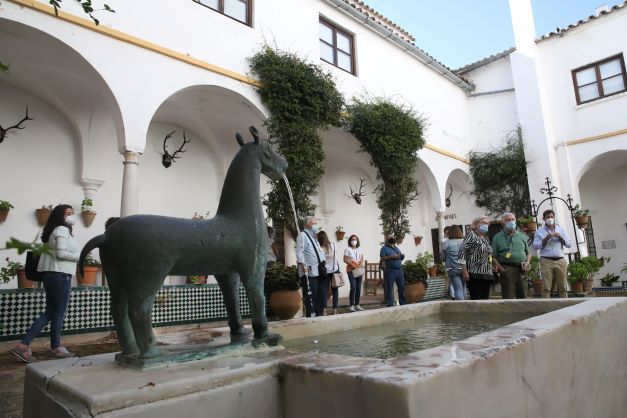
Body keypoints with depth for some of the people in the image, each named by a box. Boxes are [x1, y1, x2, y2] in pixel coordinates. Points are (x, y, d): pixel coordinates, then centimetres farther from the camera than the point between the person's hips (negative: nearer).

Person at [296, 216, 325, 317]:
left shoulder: (314, 237, 23)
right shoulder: (302, 235, -6)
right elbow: (299, 252, -16)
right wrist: (303, 266, -25)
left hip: (316, 271, 9)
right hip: (308, 272, -9)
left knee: (316, 294, 12)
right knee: (309, 294, -7)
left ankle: (316, 313, 20)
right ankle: (310, 315, -3)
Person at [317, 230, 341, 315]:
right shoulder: (333, 245, -9)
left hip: (324, 271, -2)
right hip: (335, 270, 2)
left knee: (324, 290, 5)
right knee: (334, 290, 9)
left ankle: (324, 309, -2)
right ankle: (335, 309, 9)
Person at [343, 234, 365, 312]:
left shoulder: (359, 249, 13)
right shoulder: (348, 249, -2)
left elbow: (362, 259, 12)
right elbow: (345, 260, -7)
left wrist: (361, 265, -9)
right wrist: (352, 264, -19)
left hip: (359, 270, 5)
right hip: (351, 270, -5)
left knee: (358, 288, 5)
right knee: (353, 287, -15)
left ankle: (357, 305, 14)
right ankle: (352, 305, -8)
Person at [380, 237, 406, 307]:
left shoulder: (397, 248, 22)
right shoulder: (384, 248, 1)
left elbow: (400, 258, 24)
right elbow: (382, 258, -10)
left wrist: (402, 256, 1)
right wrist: (391, 256, -19)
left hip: (399, 270, 6)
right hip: (390, 270, -6)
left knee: (402, 287, 7)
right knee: (389, 288, -5)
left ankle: (402, 303, 17)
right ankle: (390, 305, -1)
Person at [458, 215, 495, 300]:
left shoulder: (486, 238, 18)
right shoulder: (471, 235, -5)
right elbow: (462, 253, -13)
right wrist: (465, 271, -17)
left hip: (487, 275, 8)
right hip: (475, 275, -8)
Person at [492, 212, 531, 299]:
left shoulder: (522, 236, 16)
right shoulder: (497, 238, 3)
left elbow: (528, 252, 21)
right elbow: (493, 257, -1)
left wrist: (527, 262, 2)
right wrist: (501, 269, -12)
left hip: (522, 270, 4)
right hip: (507, 270, -4)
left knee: (523, 297, 8)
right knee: (508, 298, -5)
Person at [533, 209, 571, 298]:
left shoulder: (561, 229, 16)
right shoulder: (539, 231, 8)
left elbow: (568, 244, 11)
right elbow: (535, 246, -3)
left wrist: (560, 237, -5)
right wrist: (546, 238, -12)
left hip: (560, 260, 3)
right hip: (546, 261, -2)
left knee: (562, 287, 3)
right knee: (546, 288, -5)